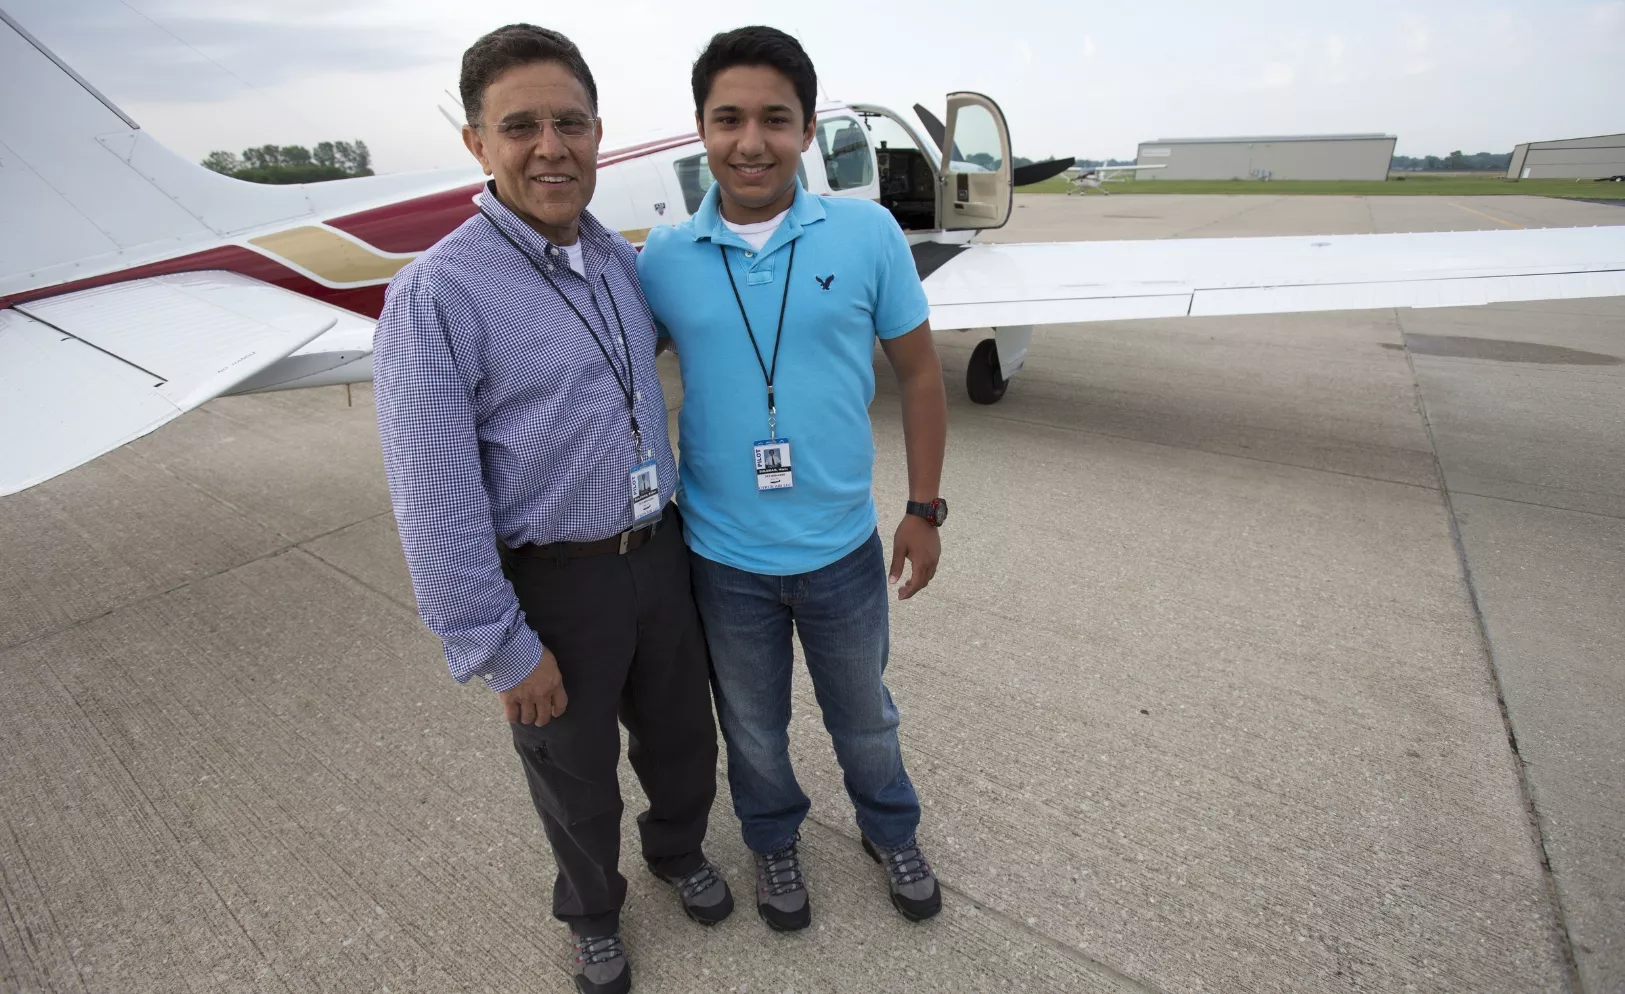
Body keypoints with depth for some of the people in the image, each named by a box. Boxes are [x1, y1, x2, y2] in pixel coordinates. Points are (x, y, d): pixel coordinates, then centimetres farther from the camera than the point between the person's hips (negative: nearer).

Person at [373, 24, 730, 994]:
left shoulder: (622, 258, 0)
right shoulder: (437, 294, -19)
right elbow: (437, 507, -18)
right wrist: (503, 651, -15)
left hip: (660, 552, 6)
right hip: (554, 583, -5)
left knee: (682, 736, 24)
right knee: (576, 774, 19)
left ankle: (681, 850, 57)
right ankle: (594, 914, 51)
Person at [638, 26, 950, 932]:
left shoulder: (868, 233, -10)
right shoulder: (663, 259, -7)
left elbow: (919, 372, -2)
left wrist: (925, 508, -1)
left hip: (843, 549, 0)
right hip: (723, 558, 1)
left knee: (865, 718, 24)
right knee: (754, 730, 24)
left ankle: (892, 832, 55)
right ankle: (775, 842, 55)